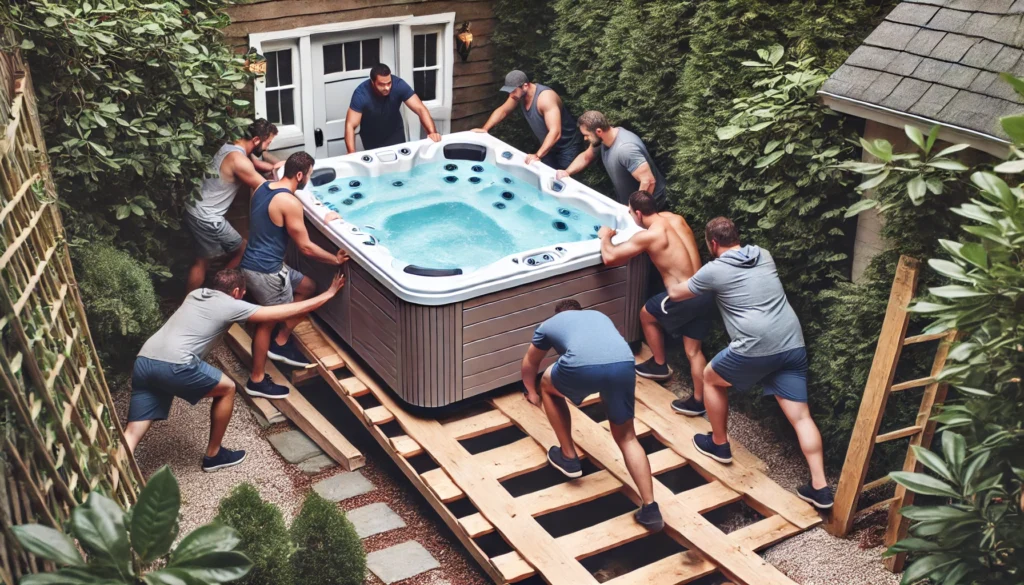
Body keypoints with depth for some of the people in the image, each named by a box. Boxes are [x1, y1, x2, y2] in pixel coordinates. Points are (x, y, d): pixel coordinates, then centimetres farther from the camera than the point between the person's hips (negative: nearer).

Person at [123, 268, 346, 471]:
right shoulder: (232, 306, 6)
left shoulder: (196, 293, 26)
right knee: (226, 389, 17)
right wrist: (328, 294, 19)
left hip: (144, 361, 7)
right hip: (173, 365, -7)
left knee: (132, 434, 2)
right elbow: (290, 311, 8)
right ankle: (213, 455, 29)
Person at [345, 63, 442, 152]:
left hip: (395, 133, 1)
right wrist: (352, 153, -48)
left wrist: (432, 132, -47)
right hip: (372, 138, -1)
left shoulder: (399, 85, -29)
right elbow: (350, 125, -34)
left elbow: (420, 109, -31)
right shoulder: (361, 94, -33)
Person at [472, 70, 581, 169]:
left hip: (566, 147, -7)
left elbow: (555, 132, -42)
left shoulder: (545, 97, -33)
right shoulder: (519, 94, -9)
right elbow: (502, 111, 9)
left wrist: (538, 155, -50)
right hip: (548, 145, 7)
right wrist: (484, 129, -2)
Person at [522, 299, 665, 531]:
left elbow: (530, 363, 51)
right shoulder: (600, 316, 42)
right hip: (624, 364, 3)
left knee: (548, 385, 31)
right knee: (626, 437, 20)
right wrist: (606, 391, 76)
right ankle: (650, 508, 8)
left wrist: (532, 393, 71)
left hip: (582, 366, -3)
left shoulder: (549, 324, 35)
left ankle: (568, 456, 35)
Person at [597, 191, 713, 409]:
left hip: (684, 297, -7)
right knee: (694, 351, 16)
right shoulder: (676, 218, 10)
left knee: (647, 315, 23)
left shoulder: (648, 236, -12)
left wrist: (605, 236, 7)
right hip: (705, 295, 7)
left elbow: (610, 258, -13)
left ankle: (659, 365, 36)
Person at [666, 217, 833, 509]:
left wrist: (672, 285, 41)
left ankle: (719, 444, 34)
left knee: (711, 378, 22)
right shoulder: (764, 255, 17)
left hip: (757, 348, -5)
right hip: (793, 345, 5)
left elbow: (675, 294, 17)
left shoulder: (714, 270, 2)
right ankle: (820, 487, 3)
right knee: (800, 416, 7)